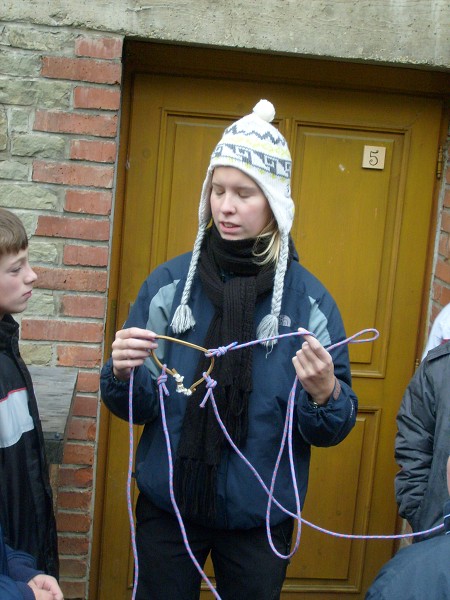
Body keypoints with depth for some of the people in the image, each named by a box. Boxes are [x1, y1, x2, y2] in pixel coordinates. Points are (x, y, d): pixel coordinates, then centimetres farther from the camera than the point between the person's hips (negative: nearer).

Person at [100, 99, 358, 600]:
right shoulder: (170, 282, -5)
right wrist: (123, 374, -23)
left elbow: (334, 430, -5)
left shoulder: (308, 297, -8)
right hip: (168, 503, 1)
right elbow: (136, 406, -2)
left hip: (259, 517, 0)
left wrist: (324, 394, -26)